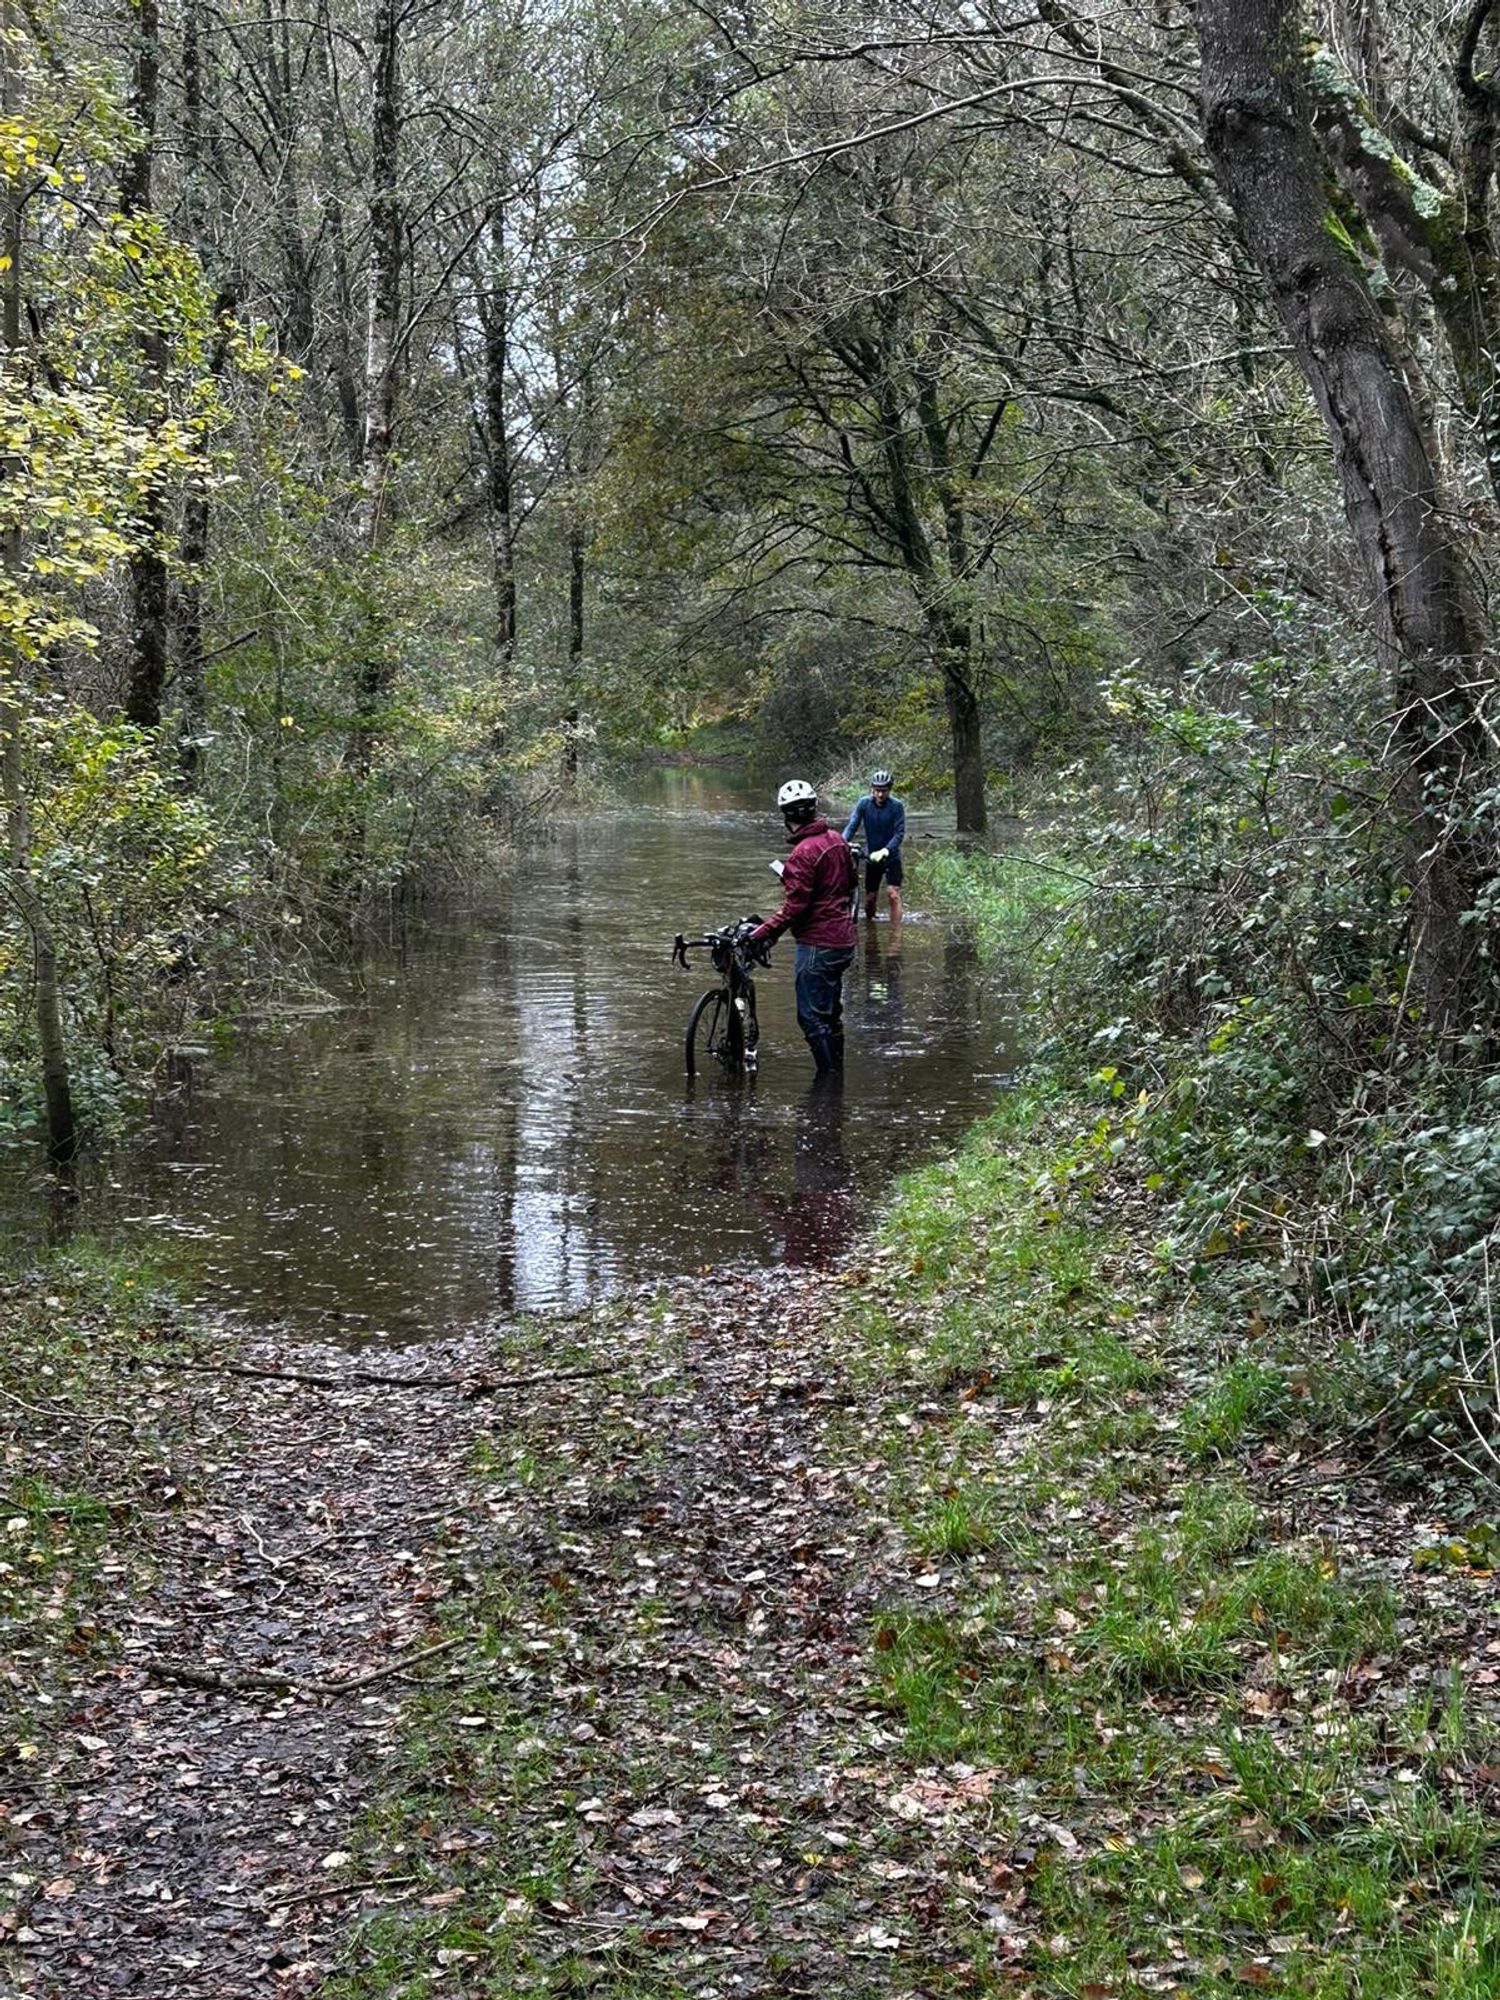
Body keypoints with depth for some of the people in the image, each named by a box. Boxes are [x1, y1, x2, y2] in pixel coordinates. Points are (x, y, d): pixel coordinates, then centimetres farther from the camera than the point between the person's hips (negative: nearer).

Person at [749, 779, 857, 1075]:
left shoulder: (804, 853, -21)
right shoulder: (837, 840, 4)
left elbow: (794, 907, -23)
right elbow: (852, 880, 18)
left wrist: (763, 933, -19)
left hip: (817, 945, -9)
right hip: (843, 941, 9)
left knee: (812, 1017, -3)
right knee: (831, 1014, 19)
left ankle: (829, 1077, -2)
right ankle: (837, 1073, 26)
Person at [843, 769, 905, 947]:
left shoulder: (896, 806, -15)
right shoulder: (864, 803, -9)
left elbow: (899, 833, -19)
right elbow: (852, 826, -13)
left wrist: (885, 850, -35)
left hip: (891, 857, -2)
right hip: (871, 856, 2)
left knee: (893, 893, -16)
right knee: (871, 896, 9)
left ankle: (896, 937, -14)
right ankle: (869, 922, 38)